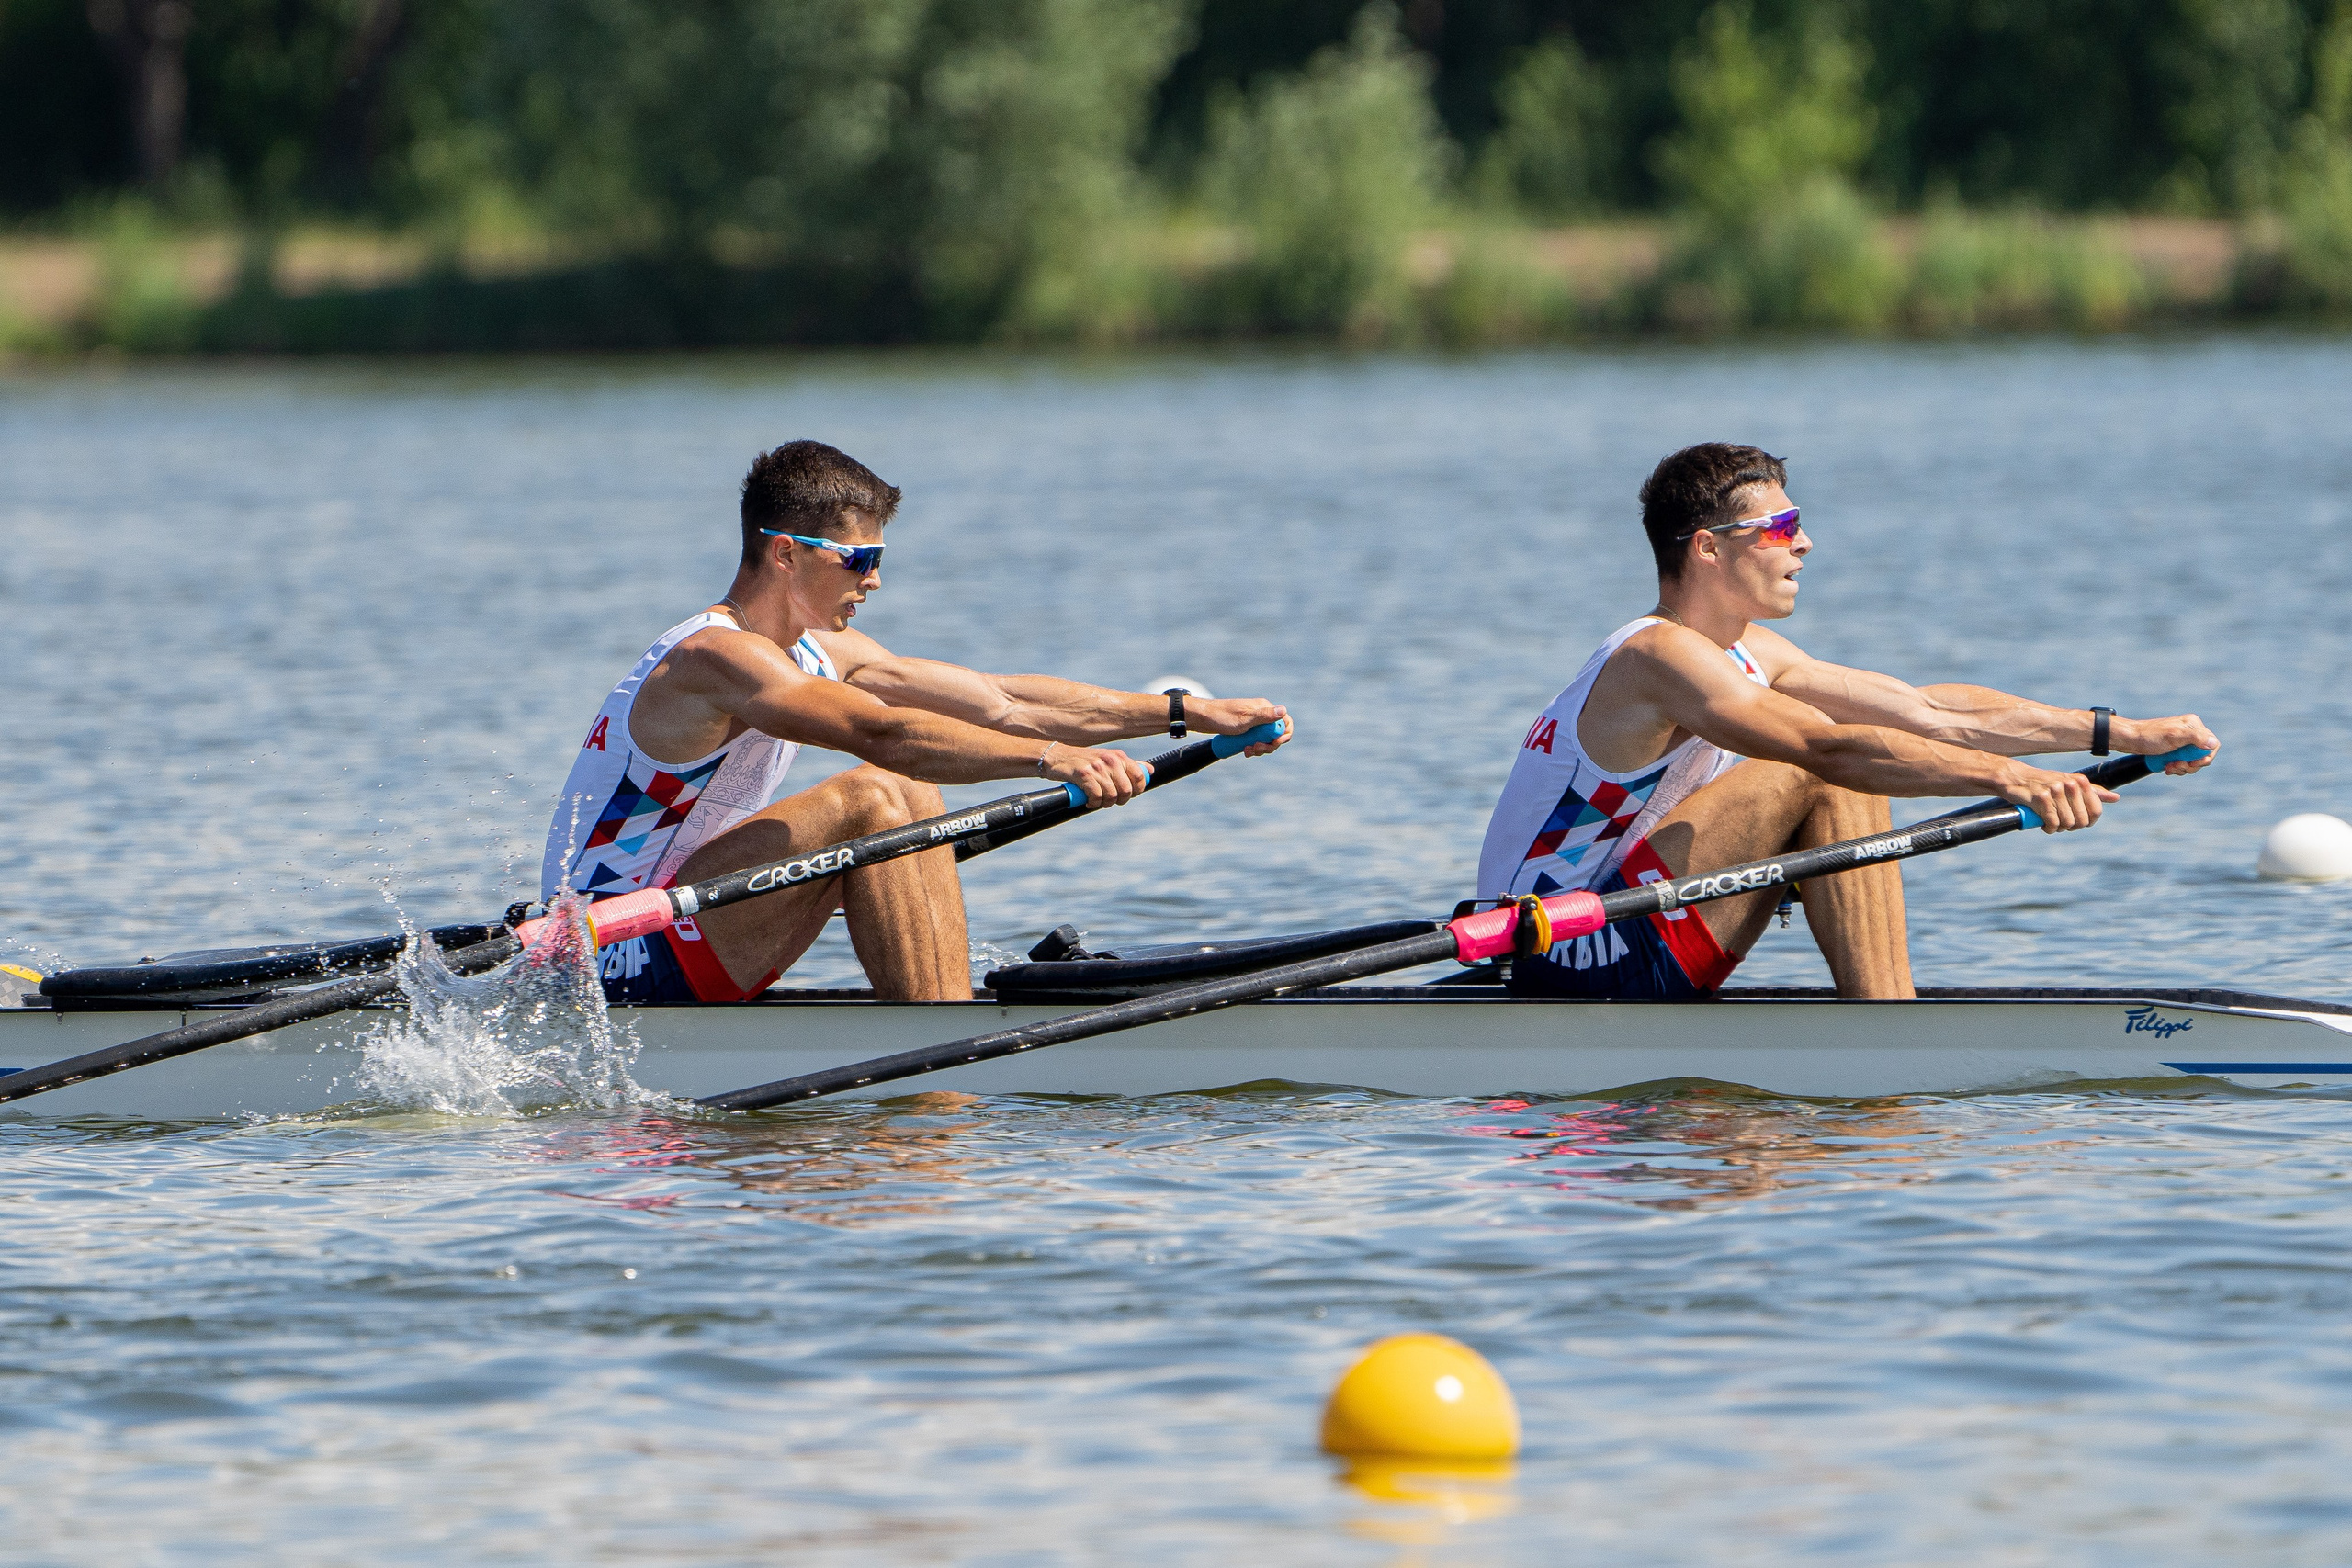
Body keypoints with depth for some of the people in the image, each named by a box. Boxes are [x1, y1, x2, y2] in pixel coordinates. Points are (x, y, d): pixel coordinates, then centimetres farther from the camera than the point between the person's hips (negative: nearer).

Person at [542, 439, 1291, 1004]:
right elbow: (879, 732, -34)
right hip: (622, 969, -10)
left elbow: (1001, 704, 9)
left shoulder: (818, 655, 10)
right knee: (871, 796, -22)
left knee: (913, 792, 3)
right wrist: (1050, 758, -41)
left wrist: (1188, 713, 5)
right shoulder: (715, 658, -19)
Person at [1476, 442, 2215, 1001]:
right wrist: (2007, 776, -39)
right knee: (1827, 777, -18)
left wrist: (2128, 734, 5)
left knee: (1859, 782, 6)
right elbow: (1828, 748, -32)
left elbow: (1931, 710, 10)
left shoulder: (1747, 655, 11)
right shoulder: (1658, 657, -18)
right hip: (1562, 966, -10)